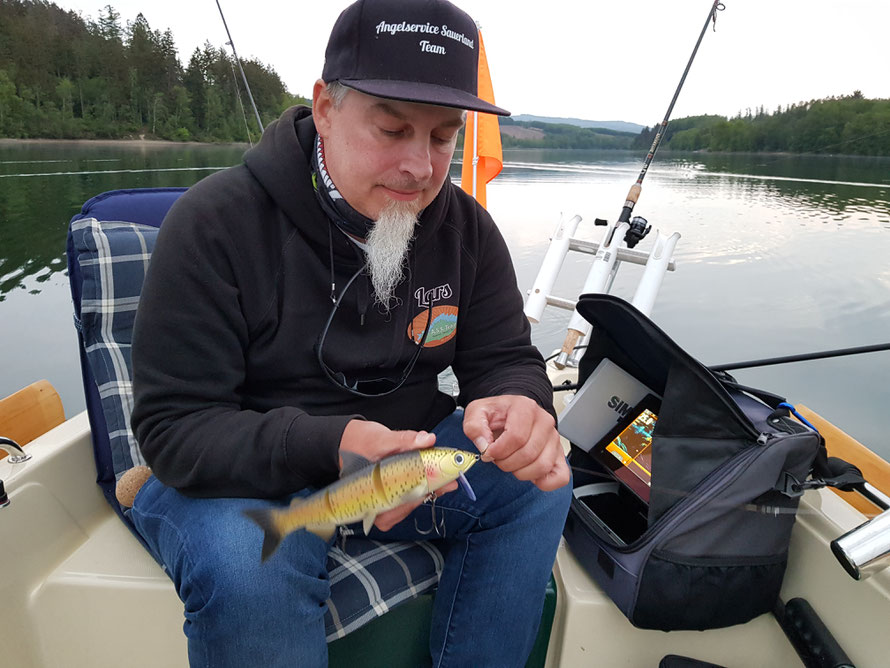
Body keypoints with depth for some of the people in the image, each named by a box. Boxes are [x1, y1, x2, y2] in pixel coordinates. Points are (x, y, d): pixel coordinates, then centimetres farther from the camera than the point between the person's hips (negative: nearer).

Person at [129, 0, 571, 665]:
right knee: (246, 570, -34)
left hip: (406, 452, 5)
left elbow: (505, 358, 0)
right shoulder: (216, 222, -18)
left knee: (540, 480, -14)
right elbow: (174, 427, -19)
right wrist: (330, 447, -37)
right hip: (241, 475, -4)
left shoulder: (465, 226, -3)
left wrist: (520, 405, -26)